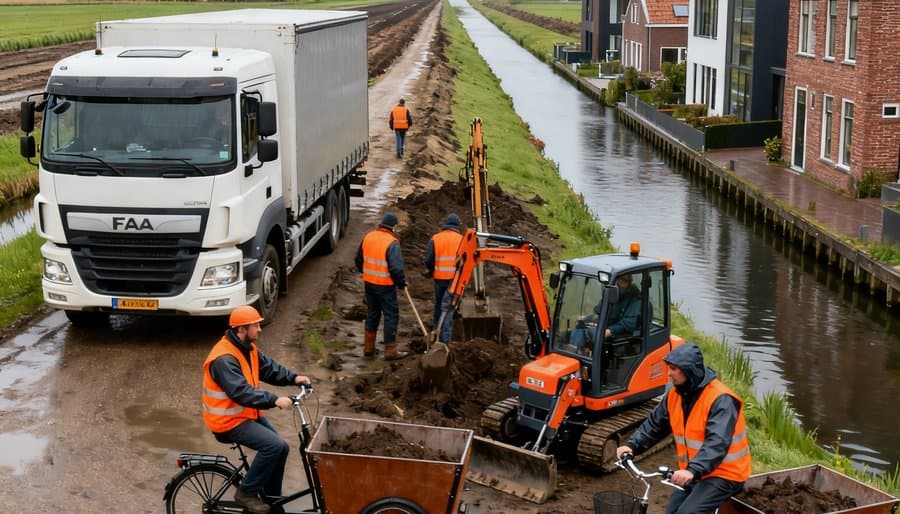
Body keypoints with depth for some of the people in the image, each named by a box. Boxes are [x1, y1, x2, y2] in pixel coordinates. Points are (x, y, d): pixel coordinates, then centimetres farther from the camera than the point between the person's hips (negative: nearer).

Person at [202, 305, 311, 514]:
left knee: (281, 448, 3)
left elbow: (269, 367, 7)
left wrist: (294, 378, -9)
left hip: (247, 414, 9)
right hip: (229, 420, -9)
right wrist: (274, 400, -37)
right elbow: (241, 392, -33)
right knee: (274, 445, -23)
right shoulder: (224, 358, -26)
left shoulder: (248, 348, 5)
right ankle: (246, 492, -8)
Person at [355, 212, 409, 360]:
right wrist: (402, 282, -5)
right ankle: (390, 351, 6)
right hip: (385, 285, -7)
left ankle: (369, 348, 25)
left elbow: (359, 259, 14)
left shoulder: (368, 237, 3)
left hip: (369, 282, 7)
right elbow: (396, 267, -21)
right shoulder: (392, 243, -18)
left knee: (372, 313, 19)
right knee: (391, 315, 4)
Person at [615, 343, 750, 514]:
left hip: (723, 475, -8)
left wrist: (693, 470, -46)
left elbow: (717, 443, -33)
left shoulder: (721, 399, -23)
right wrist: (632, 446, -7)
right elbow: (655, 424, 8)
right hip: (692, 474, 8)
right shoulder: (676, 394, 2)